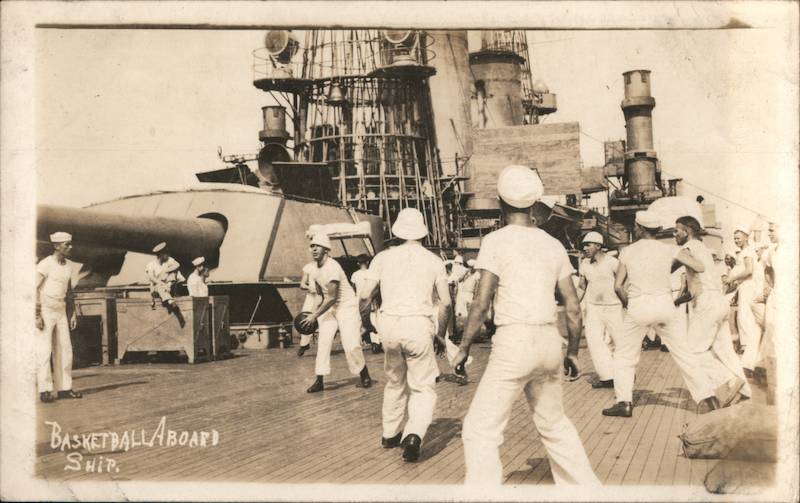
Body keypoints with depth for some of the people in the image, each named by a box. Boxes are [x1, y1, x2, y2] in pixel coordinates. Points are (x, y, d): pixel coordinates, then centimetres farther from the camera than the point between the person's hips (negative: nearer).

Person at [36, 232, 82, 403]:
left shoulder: (67, 265, 9)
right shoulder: (45, 264, -13)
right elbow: (34, 289, -16)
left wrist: (73, 313, 15)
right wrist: (37, 315, -20)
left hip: (61, 311, 7)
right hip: (45, 311, -7)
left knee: (64, 349, 6)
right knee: (44, 351, -5)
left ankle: (64, 388, 11)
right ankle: (45, 391, -2)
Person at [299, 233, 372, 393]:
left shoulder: (332, 267, -25)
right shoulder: (314, 269, 1)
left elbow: (332, 297, -27)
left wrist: (314, 315, -27)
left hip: (346, 305, -7)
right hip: (328, 307, 7)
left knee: (350, 343, -9)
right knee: (323, 342, -4)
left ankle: (364, 375, 13)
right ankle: (319, 381, -3)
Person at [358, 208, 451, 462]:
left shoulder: (384, 257, 8)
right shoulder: (434, 261, 7)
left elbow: (365, 296, 2)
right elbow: (446, 303, 4)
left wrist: (366, 324, 16)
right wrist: (441, 335, 16)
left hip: (389, 324, 2)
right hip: (419, 325, -2)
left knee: (394, 381, 23)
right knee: (423, 388, 6)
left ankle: (390, 434, 32)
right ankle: (414, 435, -16)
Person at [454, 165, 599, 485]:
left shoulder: (496, 241, -5)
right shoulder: (553, 245, 10)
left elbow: (482, 302, -10)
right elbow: (573, 307, 10)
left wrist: (464, 348, -2)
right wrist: (572, 351, 21)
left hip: (514, 342, -6)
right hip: (550, 341, 6)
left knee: (481, 430, -2)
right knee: (553, 424, 24)